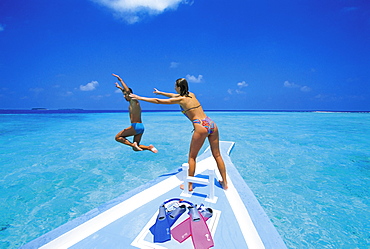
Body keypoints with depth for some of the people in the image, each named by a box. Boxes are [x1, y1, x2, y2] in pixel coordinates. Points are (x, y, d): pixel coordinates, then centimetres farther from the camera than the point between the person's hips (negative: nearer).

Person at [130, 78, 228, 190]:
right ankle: (224, 183, 24)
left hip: (201, 128, -7)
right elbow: (174, 95, 34)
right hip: (212, 124, 7)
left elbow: (158, 101, 2)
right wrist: (160, 92, 46)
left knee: (192, 157, 10)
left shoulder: (180, 99, -2)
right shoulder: (191, 95, 17)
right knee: (217, 155, 14)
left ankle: (189, 185, 21)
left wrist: (139, 97, 13)